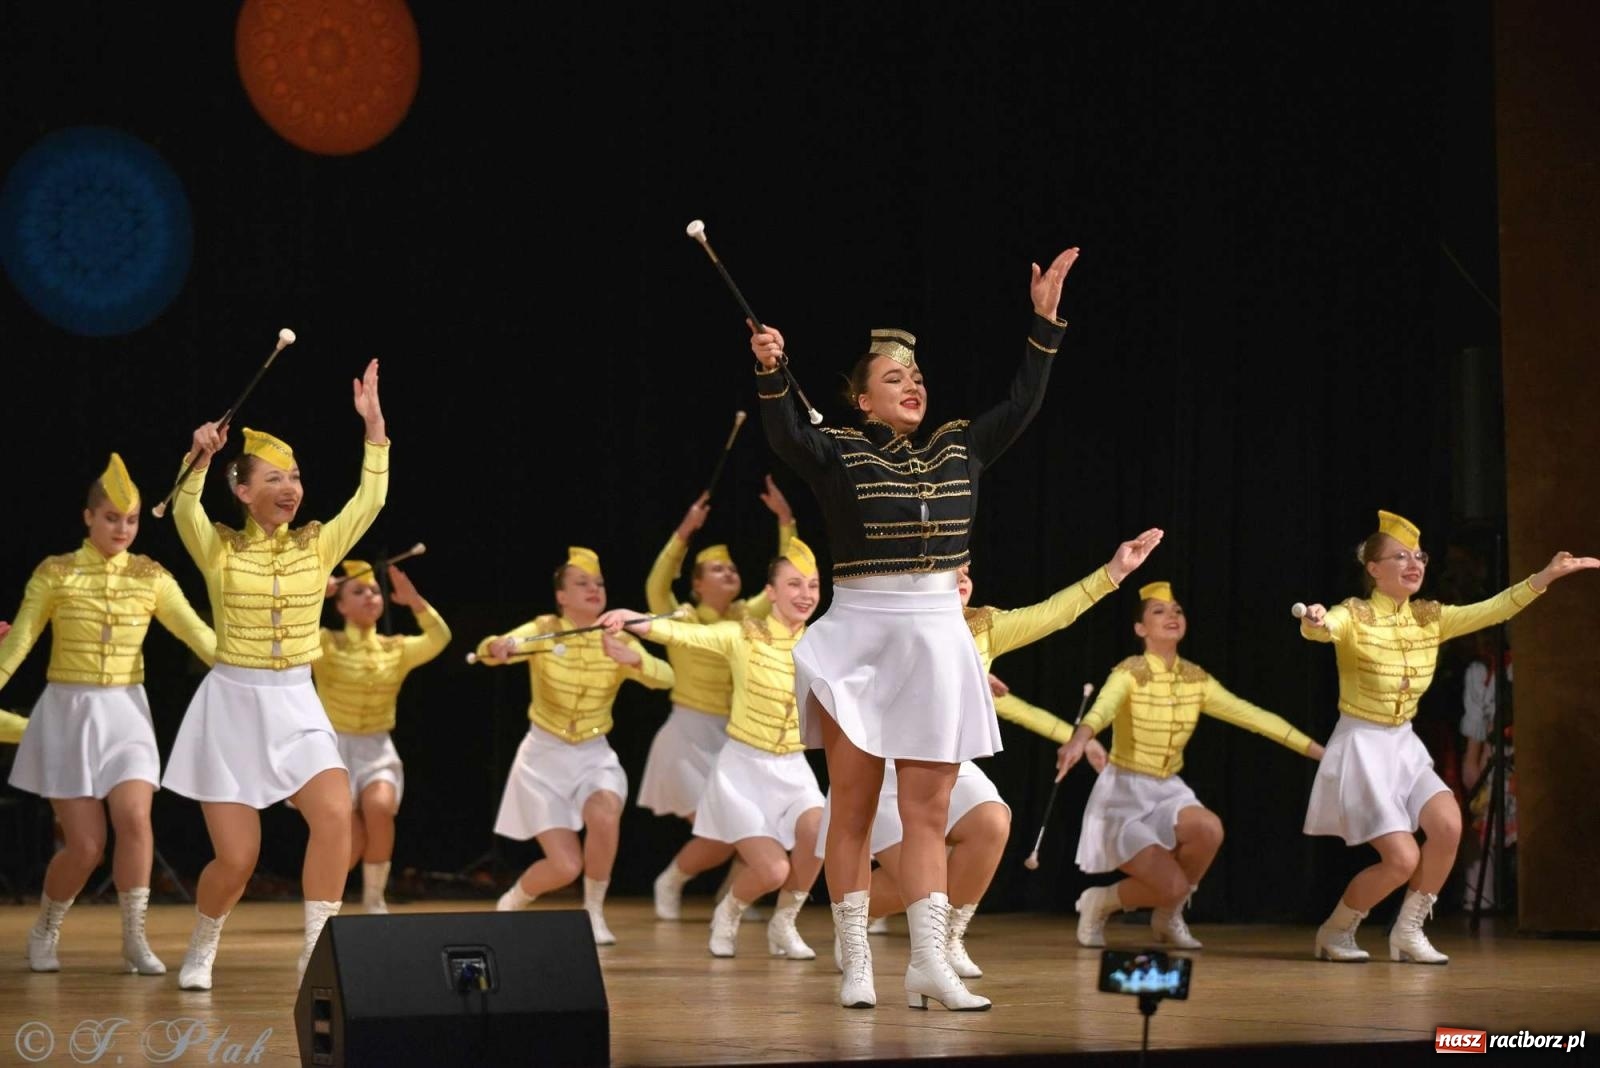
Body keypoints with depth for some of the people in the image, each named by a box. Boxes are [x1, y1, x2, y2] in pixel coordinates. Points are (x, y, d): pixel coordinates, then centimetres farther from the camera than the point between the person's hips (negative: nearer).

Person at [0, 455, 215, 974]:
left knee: (134, 819, -19)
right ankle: (44, 932, 22)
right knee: (84, 846, -5)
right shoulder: (54, 574, -3)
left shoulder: (151, 577, 3)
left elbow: (197, 633, 1)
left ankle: (135, 939, -5)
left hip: (125, 713, 2)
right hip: (67, 713, -2)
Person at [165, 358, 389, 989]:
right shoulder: (220, 549, -3)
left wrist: (373, 428, -15)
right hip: (231, 706, -2)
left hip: (296, 706, 2)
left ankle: (317, 953, -14)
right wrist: (200, 460, -36)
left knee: (334, 813, -24)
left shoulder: (317, 546, 3)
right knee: (236, 858, -4)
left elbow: (370, 500, -7)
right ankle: (201, 952, 25)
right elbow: (185, 512, -21)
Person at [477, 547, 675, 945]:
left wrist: (631, 659, -41)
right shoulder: (544, 631, -9)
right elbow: (492, 650, -26)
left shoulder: (620, 642, -4)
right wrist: (497, 647, -51)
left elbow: (665, 677, -21)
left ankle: (594, 912, -6)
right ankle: (511, 903, 23)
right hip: (545, 756, -2)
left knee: (604, 815, -32)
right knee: (565, 866, -12)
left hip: (594, 756, 2)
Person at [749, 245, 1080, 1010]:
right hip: (859, 639, -4)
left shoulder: (959, 449, 10)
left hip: (937, 640, 4)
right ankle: (855, 965, 4)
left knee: (927, 813, 2)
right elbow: (785, 436, -19)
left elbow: (1023, 404, 9)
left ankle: (928, 965, 1)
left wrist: (1046, 321, 3)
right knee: (853, 810, 0)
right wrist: (770, 373, -36)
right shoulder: (839, 452, -2)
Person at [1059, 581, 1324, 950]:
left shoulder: (1196, 680, 2)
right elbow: (1102, 709, -37)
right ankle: (1098, 903, 9)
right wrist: (1079, 740, -60)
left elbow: (1252, 715, 3)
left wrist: (1318, 750, -1)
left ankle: (1168, 916, -1)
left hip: (1167, 792, 5)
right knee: (1173, 885, -23)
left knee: (1209, 828, -29)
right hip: (1123, 794, -5)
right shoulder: (1129, 674, -16)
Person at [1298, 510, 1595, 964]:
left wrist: (1546, 576, -15)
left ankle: (1408, 931, -1)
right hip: (1360, 748, -6)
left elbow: (1492, 610, -3)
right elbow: (1322, 628, -36)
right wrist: (1314, 621, -62)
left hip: (1404, 747, 6)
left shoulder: (1430, 617, 4)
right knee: (1402, 858, -16)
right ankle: (1334, 932, 10)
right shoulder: (1353, 616, -15)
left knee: (1447, 824, -20)